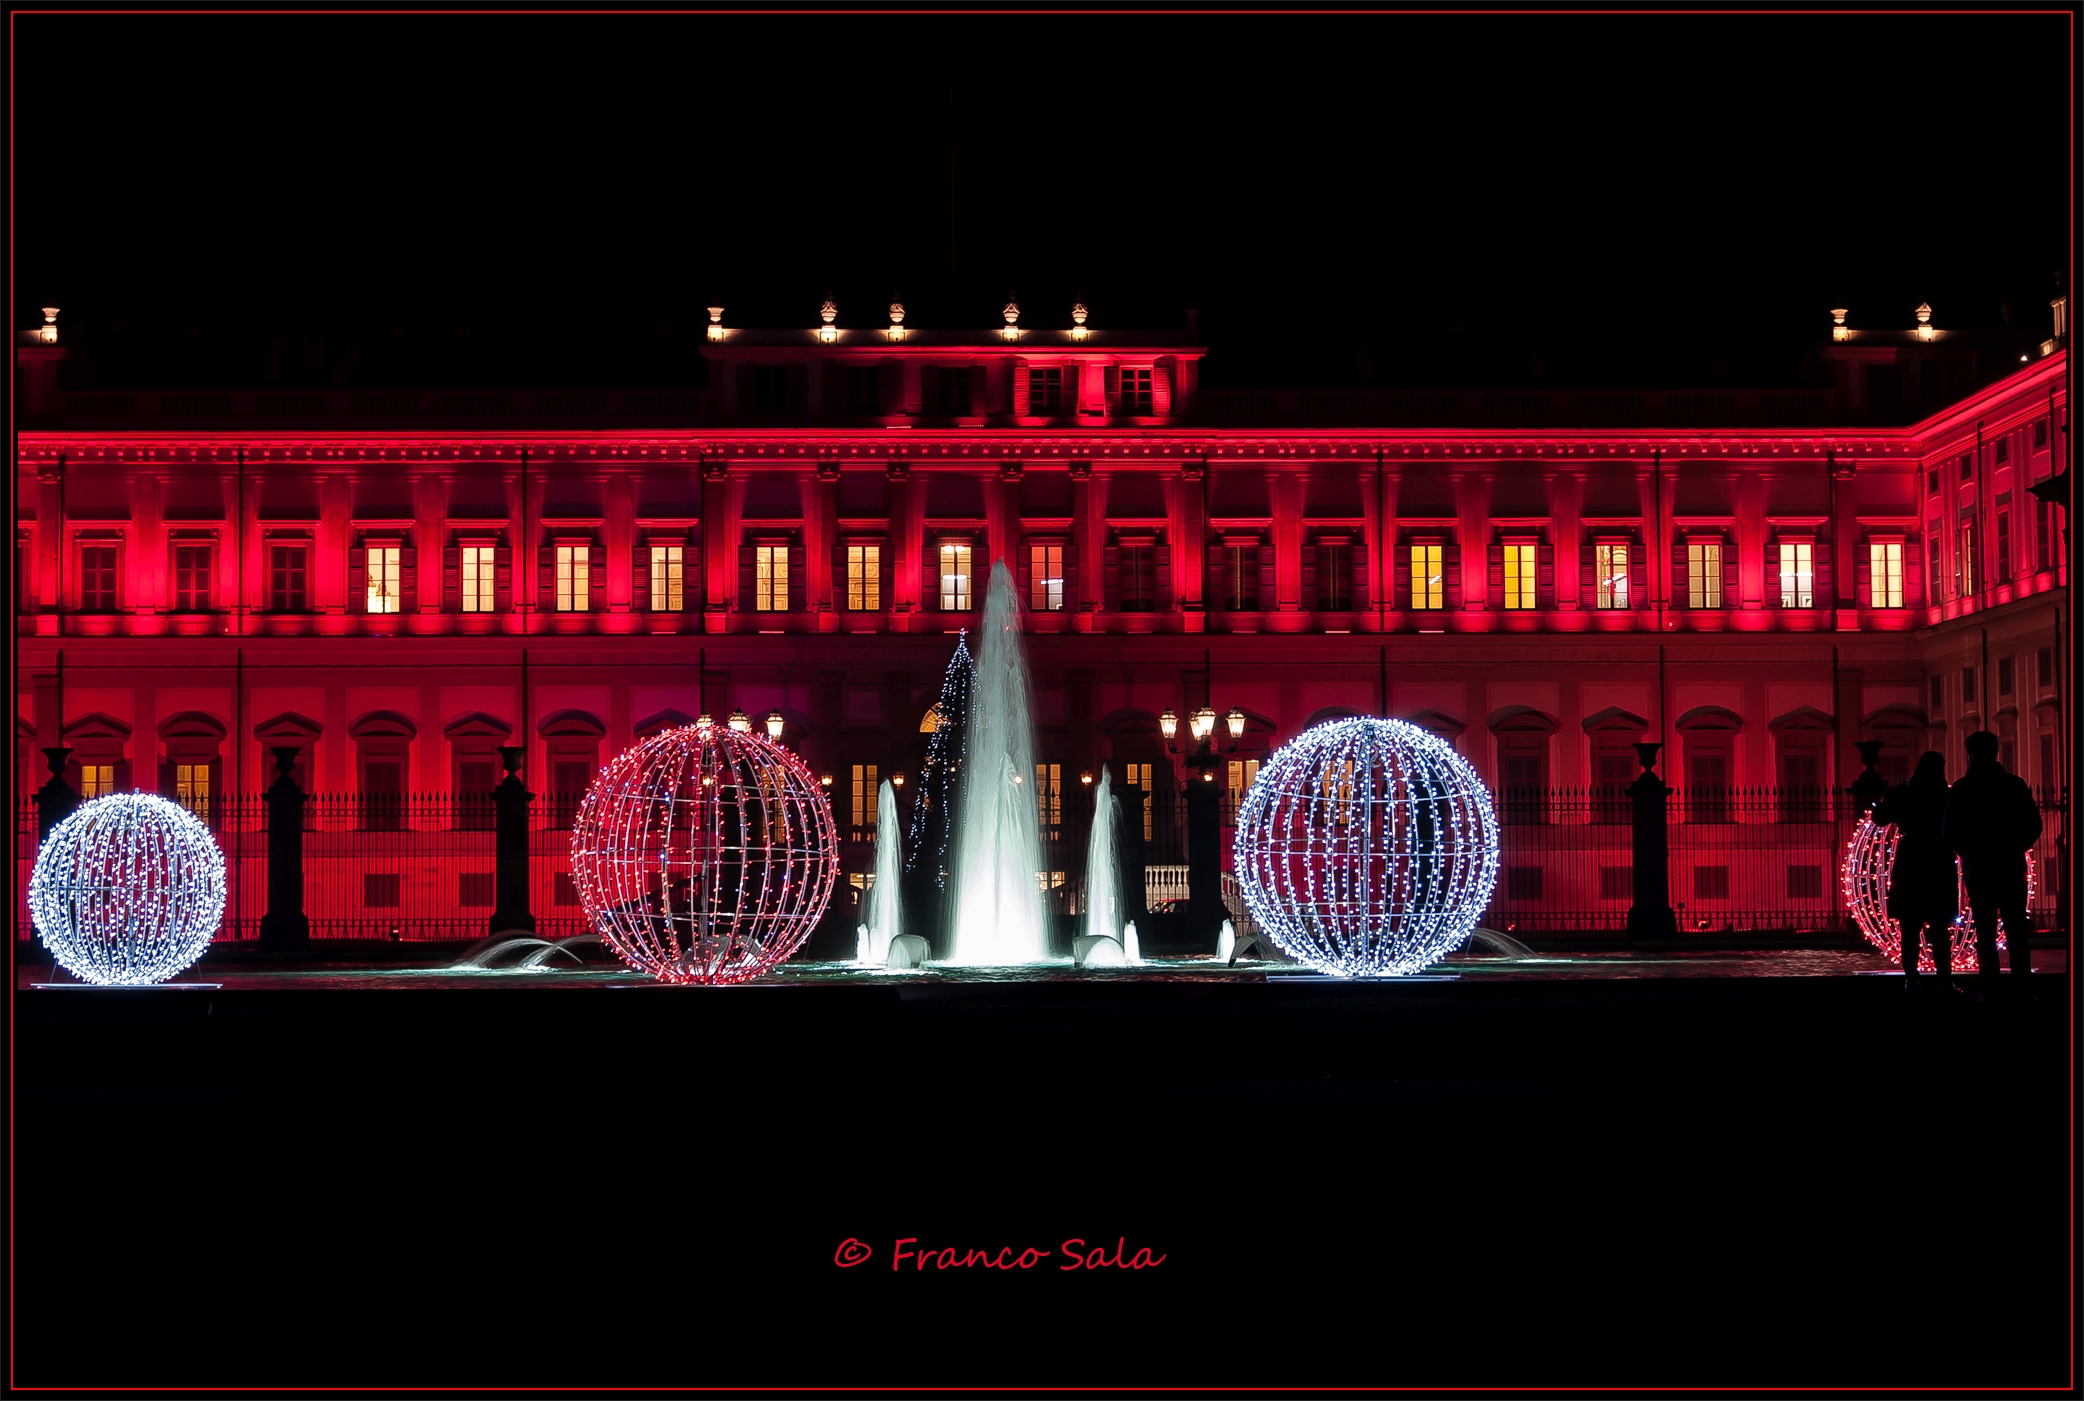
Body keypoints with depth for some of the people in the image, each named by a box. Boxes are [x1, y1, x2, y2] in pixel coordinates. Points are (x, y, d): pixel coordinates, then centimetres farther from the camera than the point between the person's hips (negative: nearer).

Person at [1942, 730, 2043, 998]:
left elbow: (1951, 833, -3)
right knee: (2016, 931, 5)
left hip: (1978, 869, -1)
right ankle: (2023, 988, -1)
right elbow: (2033, 825, -1)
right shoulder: (2015, 785, -1)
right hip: (2011, 867, 1)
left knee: (1985, 932, 3)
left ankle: (1990, 988, -3)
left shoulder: (1962, 789, -4)